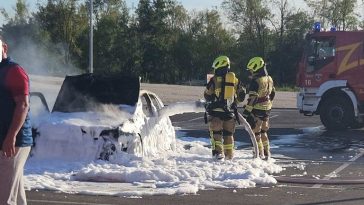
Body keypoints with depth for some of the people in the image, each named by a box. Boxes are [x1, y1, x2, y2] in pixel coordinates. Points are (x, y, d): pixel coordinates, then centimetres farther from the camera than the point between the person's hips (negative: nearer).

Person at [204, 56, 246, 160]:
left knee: (216, 132, 1)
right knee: (228, 133, 12)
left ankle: (218, 152, -10)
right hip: (230, 111, 4)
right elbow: (241, 95, 11)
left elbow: (207, 95, -2)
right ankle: (229, 154, 17)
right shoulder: (234, 79, 5)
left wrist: (211, 101, 19)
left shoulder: (215, 79, -8)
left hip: (216, 110, -4)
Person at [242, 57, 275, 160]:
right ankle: (267, 153, 24)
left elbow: (253, 98, -23)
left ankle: (260, 153, 3)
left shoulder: (255, 81, -19)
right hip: (267, 109, 9)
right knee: (263, 131, 19)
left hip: (257, 110, -9)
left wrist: (247, 111, -20)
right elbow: (272, 93, 19)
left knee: (255, 131, 1)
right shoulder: (269, 79, 8)